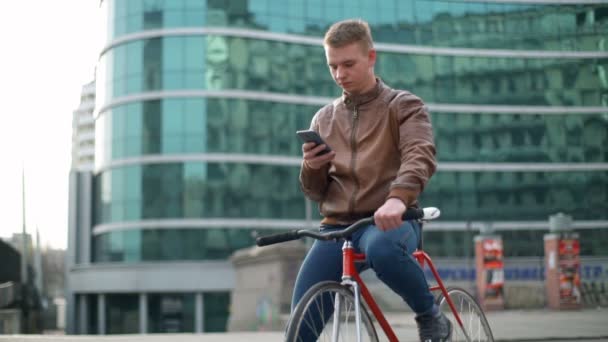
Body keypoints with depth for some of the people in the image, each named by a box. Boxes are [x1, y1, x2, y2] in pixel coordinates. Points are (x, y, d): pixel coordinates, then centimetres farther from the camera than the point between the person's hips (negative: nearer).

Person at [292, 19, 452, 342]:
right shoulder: (324, 118, 17)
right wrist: (311, 168, -7)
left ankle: (430, 316, -12)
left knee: (382, 248, -40)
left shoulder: (403, 106, 4)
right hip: (337, 226, 4)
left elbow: (420, 155, -16)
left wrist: (398, 197, -37)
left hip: (388, 220, -4)